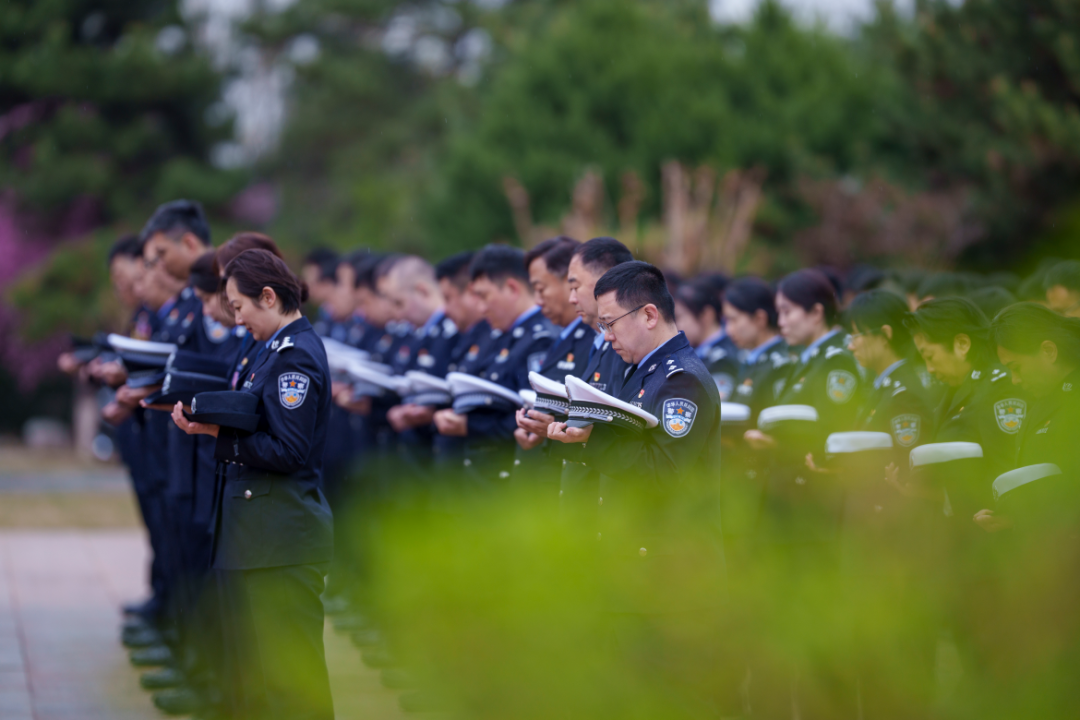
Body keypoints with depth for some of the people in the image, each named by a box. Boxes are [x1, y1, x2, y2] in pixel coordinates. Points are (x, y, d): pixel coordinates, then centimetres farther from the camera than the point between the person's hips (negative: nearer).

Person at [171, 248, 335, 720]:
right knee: (252, 671, 15)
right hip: (259, 536, 10)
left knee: (289, 672, -6)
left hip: (282, 539, -10)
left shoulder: (296, 354, -15)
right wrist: (207, 421, 3)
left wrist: (218, 432, -19)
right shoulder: (280, 349, 16)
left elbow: (287, 451, -20)